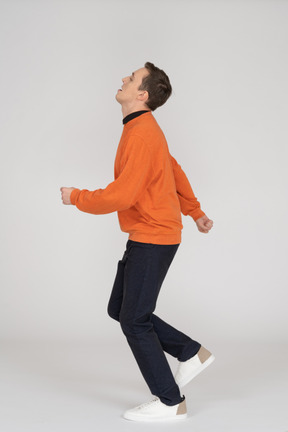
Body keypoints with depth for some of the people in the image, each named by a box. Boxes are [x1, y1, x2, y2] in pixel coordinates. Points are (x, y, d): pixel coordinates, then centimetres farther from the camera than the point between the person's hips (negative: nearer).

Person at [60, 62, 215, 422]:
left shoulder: (142, 135, -20)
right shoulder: (143, 129, 12)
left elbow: (121, 196, -25)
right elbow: (175, 172, 23)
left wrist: (76, 197, -11)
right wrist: (195, 212, 30)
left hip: (153, 240, -10)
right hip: (145, 238, 10)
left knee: (134, 321, -3)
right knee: (119, 310, 15)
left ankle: (170, 402, 9)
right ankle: (191, 353, 22)